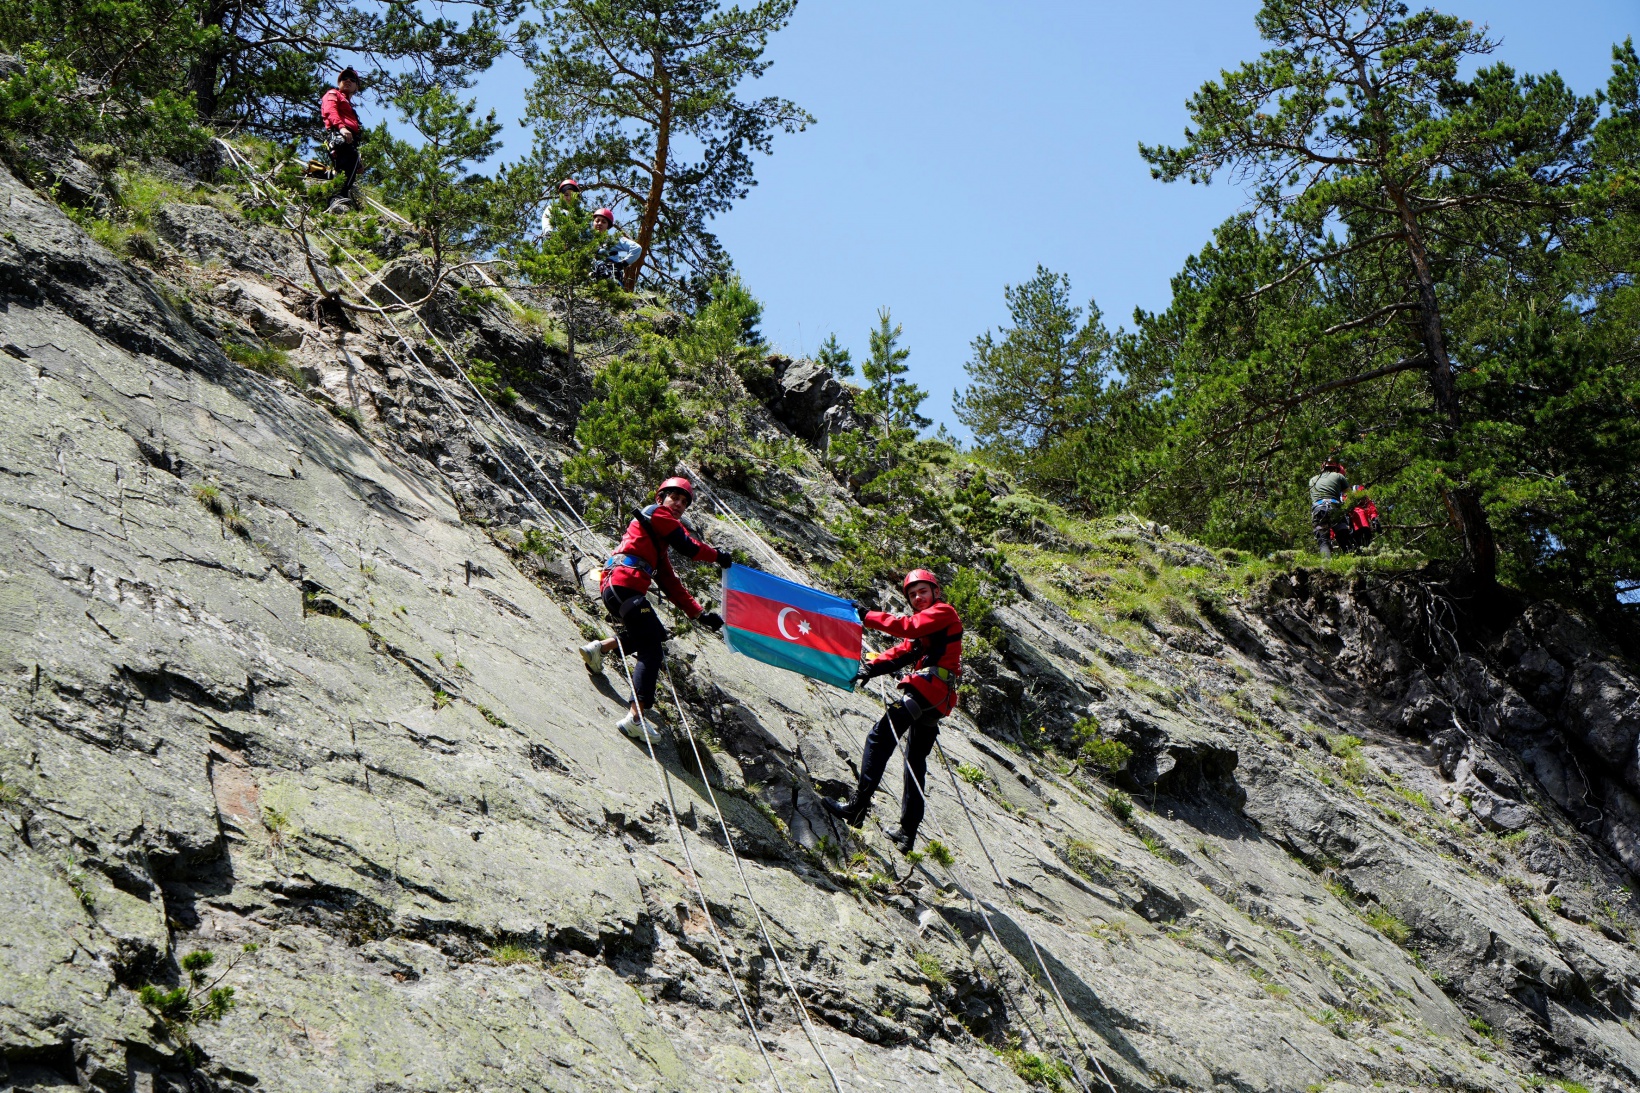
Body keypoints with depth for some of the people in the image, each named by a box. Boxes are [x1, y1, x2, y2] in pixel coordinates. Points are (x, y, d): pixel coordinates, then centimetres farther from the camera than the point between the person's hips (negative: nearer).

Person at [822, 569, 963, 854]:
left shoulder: (944, 612, 2)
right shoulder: (925, 622, 31)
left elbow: (908, 627, -16)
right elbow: (902, 652, 17)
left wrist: (869, 617, -13)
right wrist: (872, 667, 1)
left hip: (929, 686, -11)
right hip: (937, 699, 11)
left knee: (880, 737, -15)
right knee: (916, 761, 13)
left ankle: (858, 805, -23)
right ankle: (907, 833, 15)